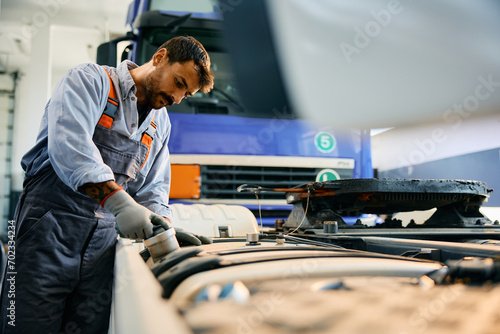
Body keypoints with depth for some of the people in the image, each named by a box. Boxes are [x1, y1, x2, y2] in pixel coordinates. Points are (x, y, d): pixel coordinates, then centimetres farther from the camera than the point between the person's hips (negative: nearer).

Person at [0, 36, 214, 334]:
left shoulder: (161, 124, 17)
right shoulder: (91, 80, -3)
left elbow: (152, 189, 15)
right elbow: (69, 143, -22)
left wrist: (166, 228, -6)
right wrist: (119, 201, -33)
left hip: (102, 240, 6)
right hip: (51, 229, -5)